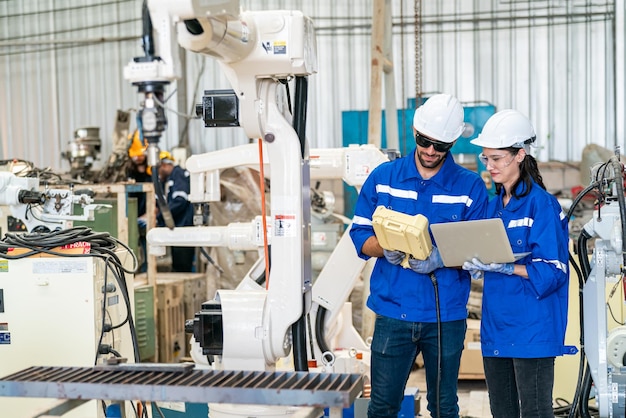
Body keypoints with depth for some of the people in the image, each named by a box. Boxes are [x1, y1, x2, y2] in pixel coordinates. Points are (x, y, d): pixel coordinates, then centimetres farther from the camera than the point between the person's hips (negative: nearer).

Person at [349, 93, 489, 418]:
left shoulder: (470, 187, 0)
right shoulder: (383, 178, 4)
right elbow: (360, 235, 4)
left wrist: (442, 258, -22)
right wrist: (386, 249, -17)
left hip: (446, 317, 0)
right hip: (393, 313, 1)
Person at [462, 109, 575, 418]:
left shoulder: (541, 204, -11)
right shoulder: (494, 207, 13)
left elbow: (552, 271, -15)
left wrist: (504, 268, -23)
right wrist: (478, 267, -3)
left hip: (532, 331, -7)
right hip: (496, 329, 8)